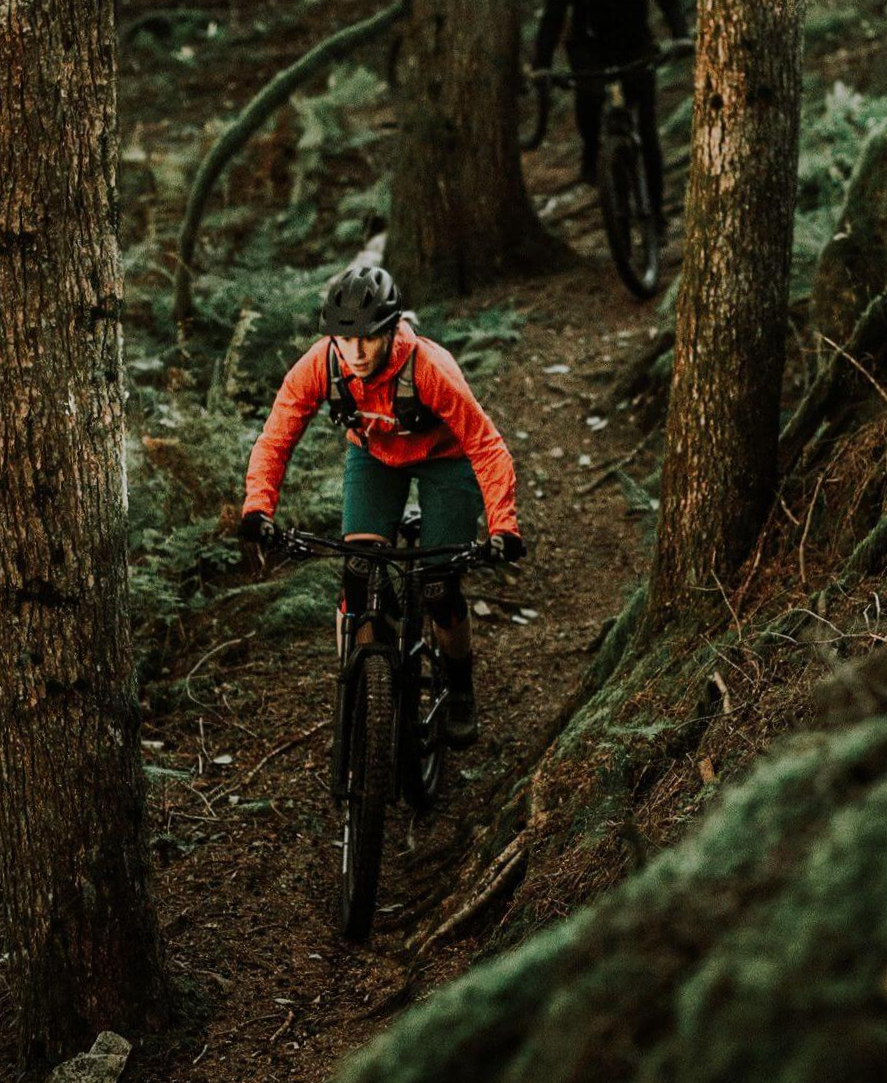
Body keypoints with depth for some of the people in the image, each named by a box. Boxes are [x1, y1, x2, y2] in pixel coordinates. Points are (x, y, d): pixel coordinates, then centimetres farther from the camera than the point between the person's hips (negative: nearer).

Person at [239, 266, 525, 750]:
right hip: (373, 457, 3)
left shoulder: (430, 369, -39)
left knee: (440, 589, -6)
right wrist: (257, 507, -38)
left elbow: (486, 445, -33)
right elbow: (275, 439, -22)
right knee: (358, 574, -15)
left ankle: (461, 694, 21)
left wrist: (503, 526, -42)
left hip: (443, 459, -3)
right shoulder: (319, 366, -30)